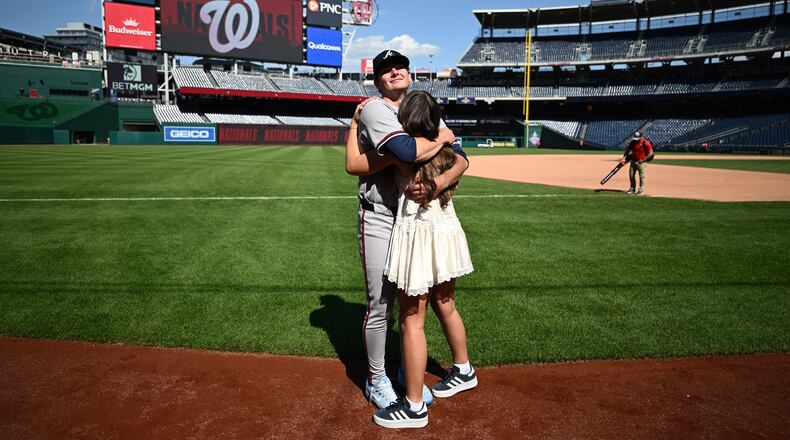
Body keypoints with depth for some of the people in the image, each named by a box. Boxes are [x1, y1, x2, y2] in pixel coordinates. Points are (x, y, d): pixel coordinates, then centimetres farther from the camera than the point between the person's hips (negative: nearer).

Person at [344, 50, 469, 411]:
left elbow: (461, 158, -2)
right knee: (380, 304, 2)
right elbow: (407, 151, -28)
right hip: (380, 221, -6)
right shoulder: (374, 110, -9)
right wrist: (442, 137, -10)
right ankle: (376, 380, 23)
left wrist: (439, 182, -23)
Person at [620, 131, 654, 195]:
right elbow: (628, 150, 9)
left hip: (642, 162, -6)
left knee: (642, 176, -2)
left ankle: (641, 191, 5)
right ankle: (632, 189, 25)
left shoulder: (646, 143, -17)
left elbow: (650, 153, -15)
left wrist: (643, 160, -17)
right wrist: (624, 158, -1)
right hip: (633, 161, 6)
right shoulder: (633, 142, -1)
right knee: (631, 175, 11)